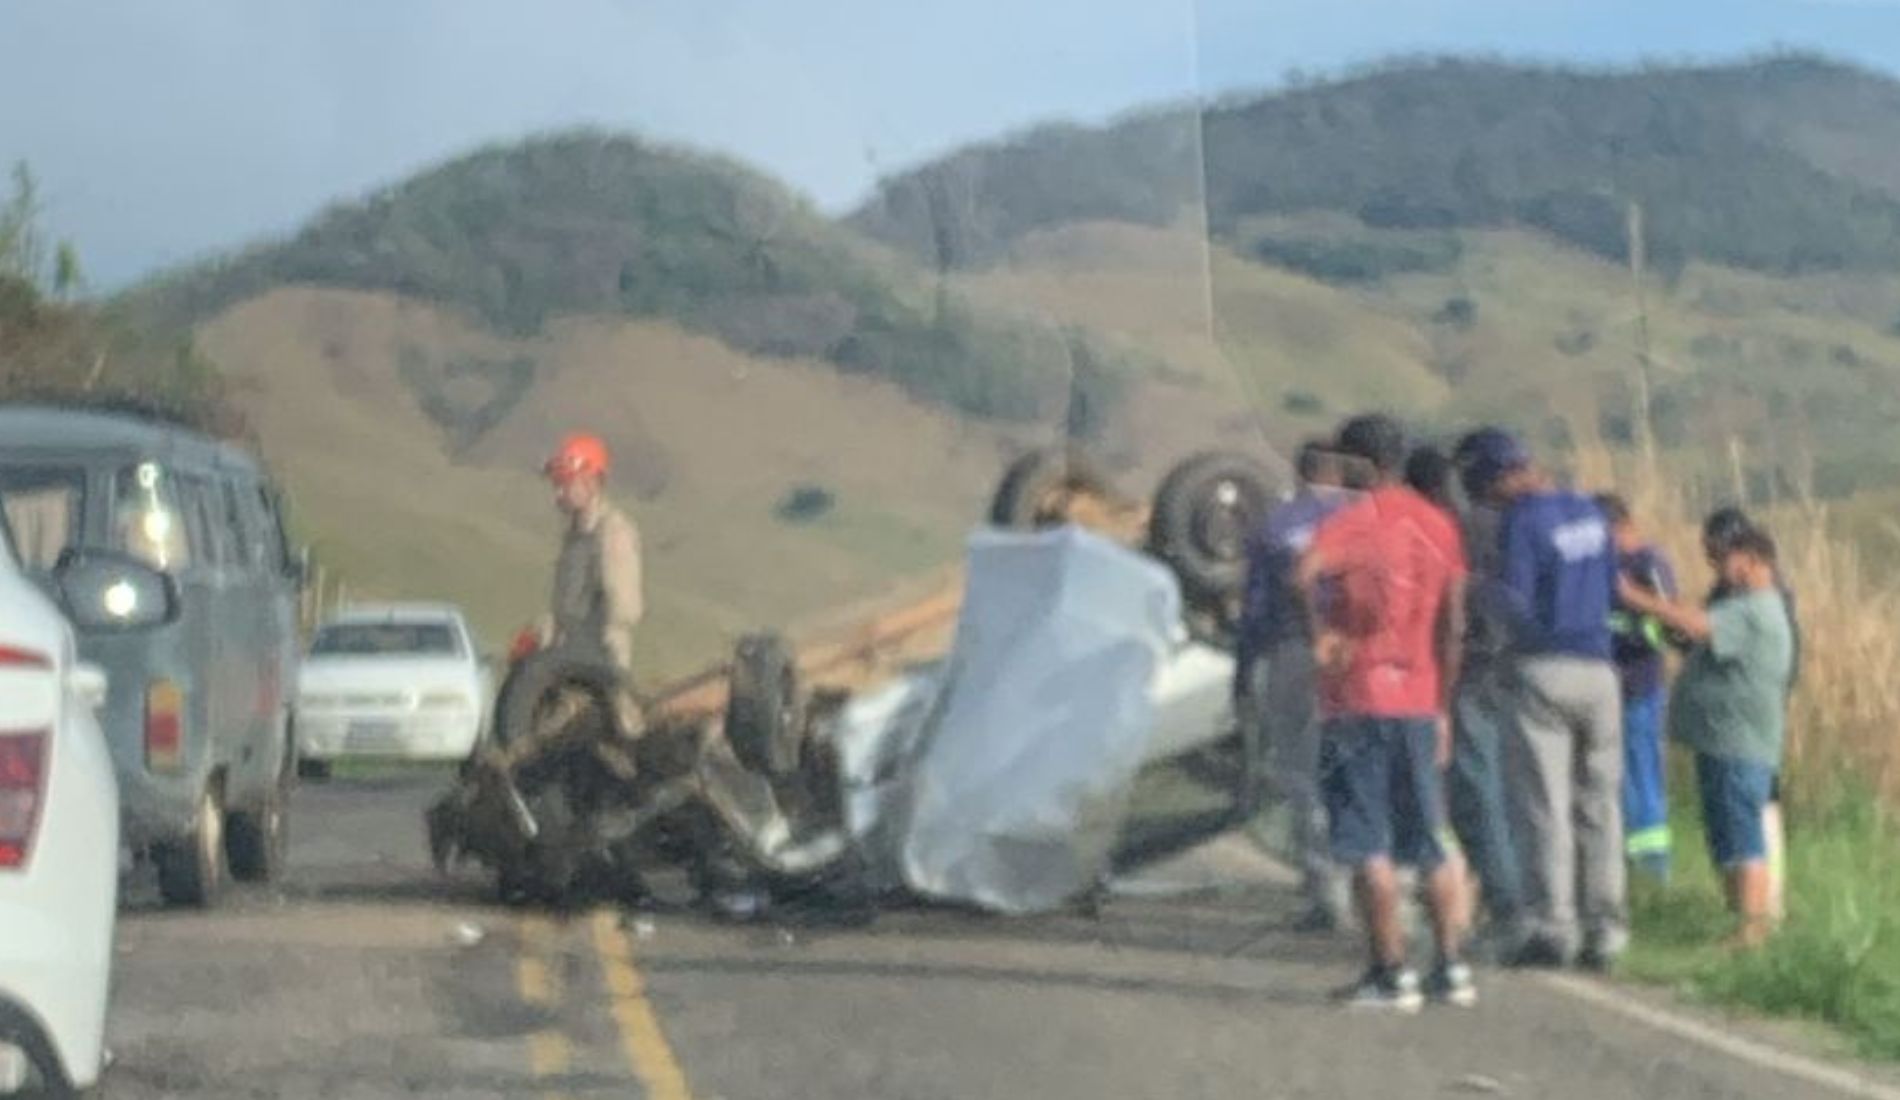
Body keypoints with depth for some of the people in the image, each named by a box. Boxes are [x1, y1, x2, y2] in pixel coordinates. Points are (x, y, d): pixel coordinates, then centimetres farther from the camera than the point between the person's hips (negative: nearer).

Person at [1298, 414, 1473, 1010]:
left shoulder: (1353, 520, -8)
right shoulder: (1437, 525, 12)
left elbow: (1307, 571, -29)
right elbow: (1453, 627, 12)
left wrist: (1323, 635, -15)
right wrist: (1441, 708, 17)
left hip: (1358, 698, -6)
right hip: (1418, 701, 6)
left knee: (1367, 846, -2)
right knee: (1427, 843, 14)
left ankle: (1393, 973, -5)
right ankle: (1452, 967, 13)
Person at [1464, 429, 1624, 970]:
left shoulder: (1523, 520, -10)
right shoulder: (1591, 513, 11)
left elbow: (1513, 600, -13)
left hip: (1543, 667, -6)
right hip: (1597, 668, 6)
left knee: (1542, 805, -2)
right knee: (1598, 804, 8)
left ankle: (1551, 926, -6)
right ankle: (1604, 930, 7)